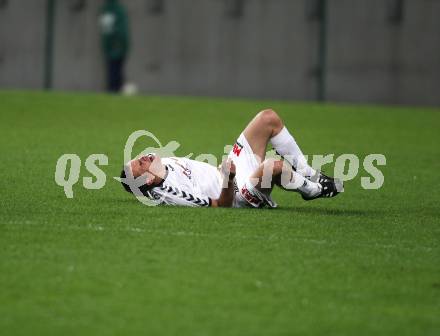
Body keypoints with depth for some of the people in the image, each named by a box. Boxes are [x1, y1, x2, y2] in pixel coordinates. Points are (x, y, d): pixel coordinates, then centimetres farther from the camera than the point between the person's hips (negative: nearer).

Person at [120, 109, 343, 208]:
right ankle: (311, 189, -5)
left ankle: (307, 174, 12)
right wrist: (228, 179, -42)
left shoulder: (164, 163, 0)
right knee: (274, 165, -40)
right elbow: (221, 205, -25)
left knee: (269, 118, 2)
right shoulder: (170, 193, -27)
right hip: (240, 195, -10)